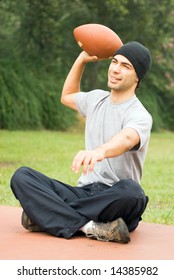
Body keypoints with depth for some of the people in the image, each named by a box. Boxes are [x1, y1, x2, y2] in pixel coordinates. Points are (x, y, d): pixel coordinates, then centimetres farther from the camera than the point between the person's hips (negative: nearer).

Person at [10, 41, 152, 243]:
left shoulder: (139, 115, -8)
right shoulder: (96, 98, 16)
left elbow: (126, 139, -34)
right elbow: (67, 97, 40)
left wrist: (99, 151, -56)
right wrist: (82, 59, 30)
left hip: (114, 201, -6)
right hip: (83, 192, 6)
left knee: (131, 190, -41)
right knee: (21, 176, -15)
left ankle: (47, 215, -31)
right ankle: (88, 226, -34)